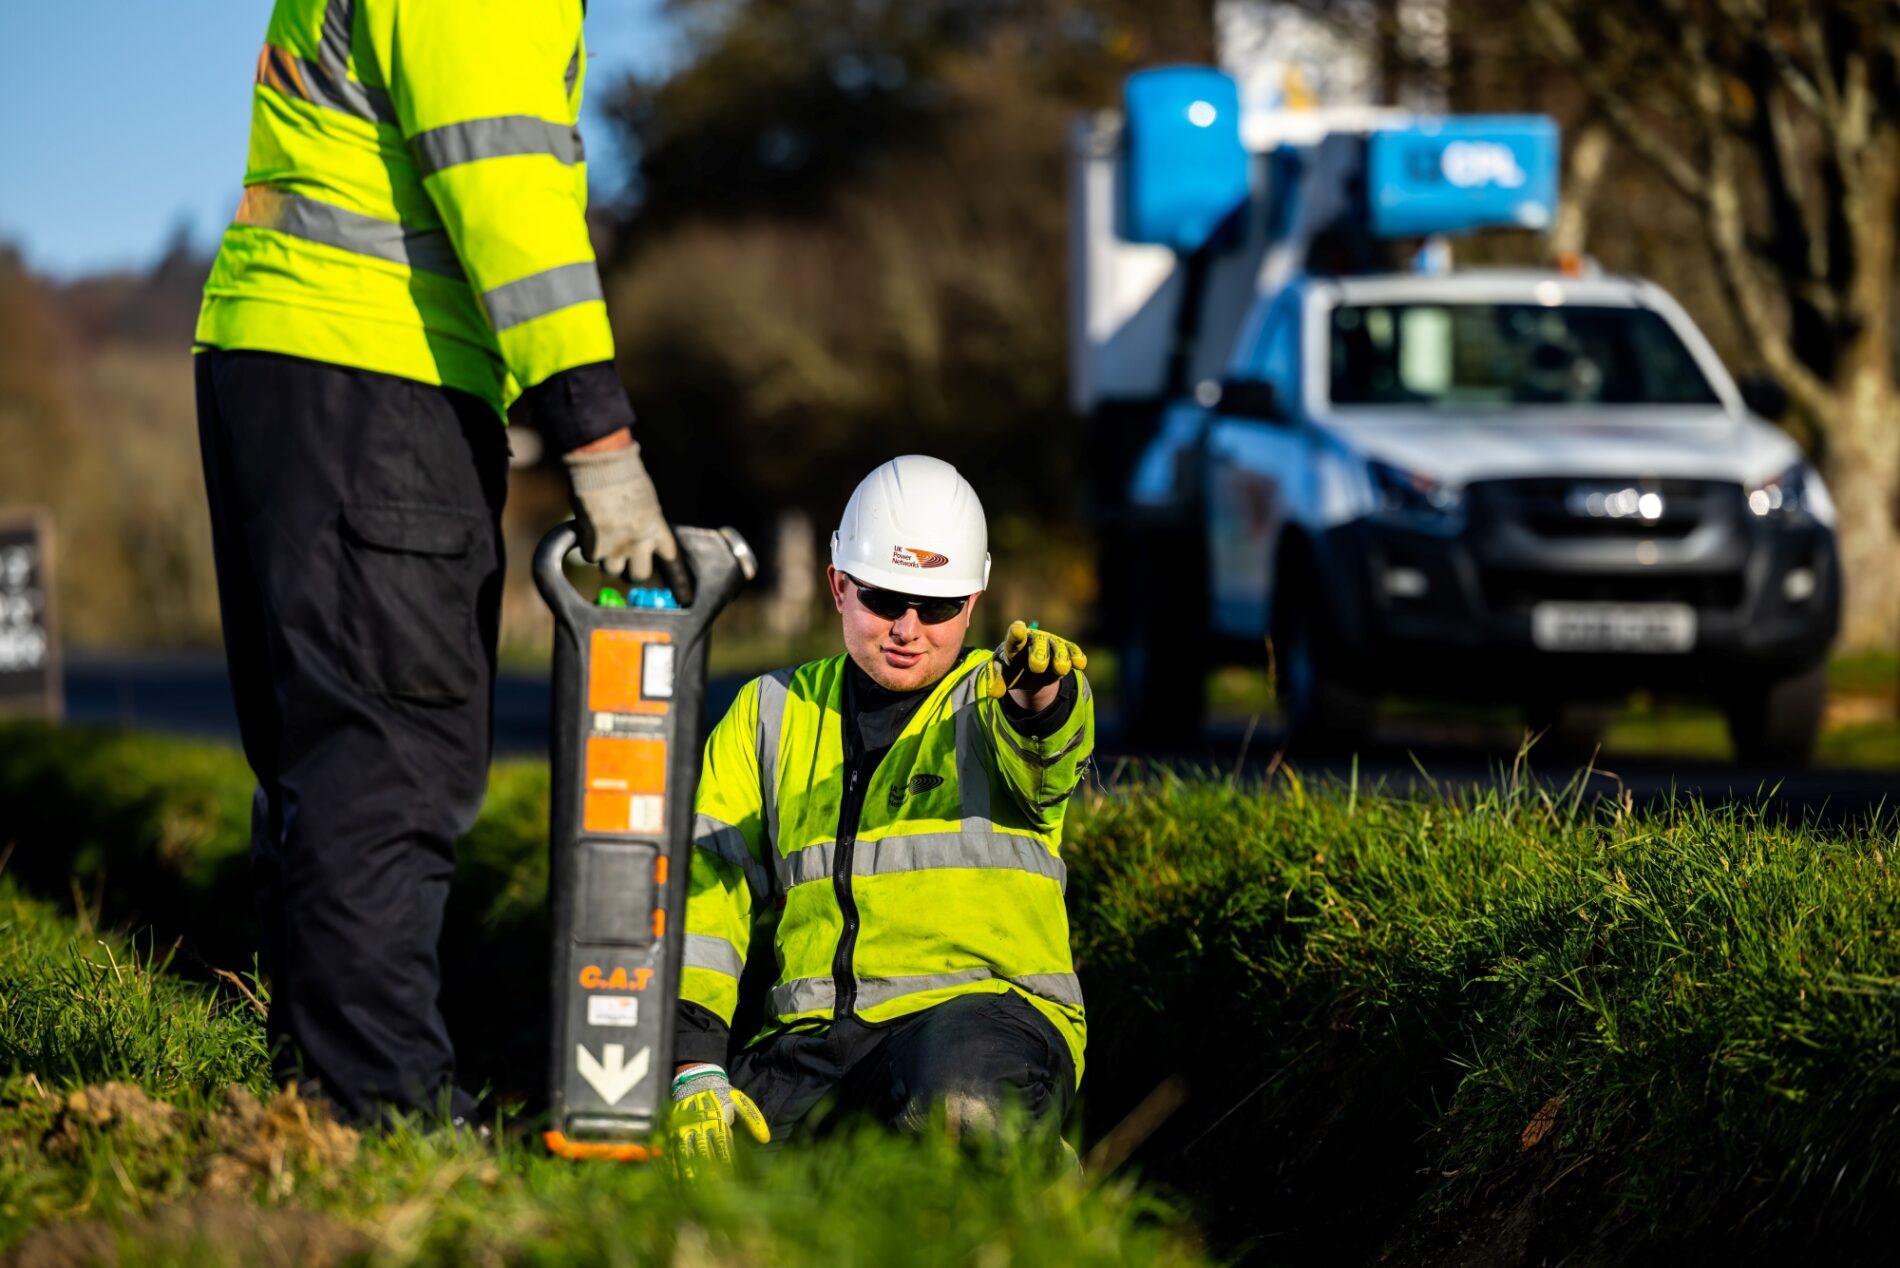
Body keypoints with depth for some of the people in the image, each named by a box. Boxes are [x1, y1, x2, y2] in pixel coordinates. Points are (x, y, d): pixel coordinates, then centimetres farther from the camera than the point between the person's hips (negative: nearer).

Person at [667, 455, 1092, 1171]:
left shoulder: (988, 706, 10)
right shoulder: (770, 715, 19)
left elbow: (1042, 753, -16)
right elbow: (704, 892, 10)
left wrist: (1042, 697, -43)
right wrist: (695, 1068, -6)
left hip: (980, 1009, -3)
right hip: (813, 1036, 3)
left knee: (959, 1106, -38)